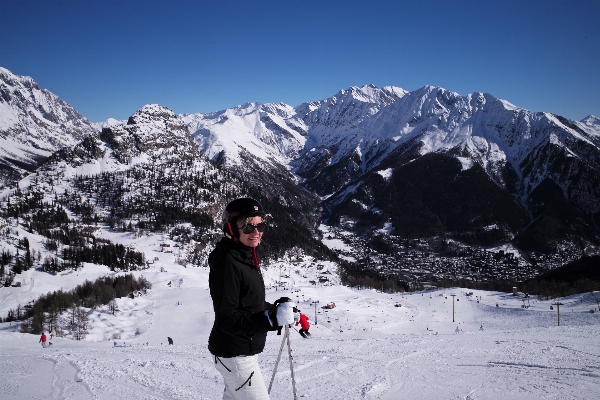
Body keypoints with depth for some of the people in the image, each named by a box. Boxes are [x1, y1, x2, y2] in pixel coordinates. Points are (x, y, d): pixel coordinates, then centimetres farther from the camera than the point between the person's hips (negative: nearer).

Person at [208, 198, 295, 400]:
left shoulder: (247, 257, 8)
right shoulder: (226, 263, -22)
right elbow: (226, 319, -25)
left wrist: (275, 309, 1)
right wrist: (270, 318, -33)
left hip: (246, 350, 10)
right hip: (234, 354, -10)